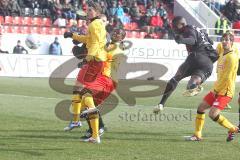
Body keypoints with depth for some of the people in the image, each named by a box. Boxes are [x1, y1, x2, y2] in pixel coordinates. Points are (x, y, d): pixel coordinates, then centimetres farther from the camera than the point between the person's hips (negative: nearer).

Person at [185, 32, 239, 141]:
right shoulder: (222, 51, 7)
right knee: (201, 107, 10)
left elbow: (227, 77, -19)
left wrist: (216, 90, -11)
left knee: (213, 114, -19)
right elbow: (220, 46, 33)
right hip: (217, 89, 9)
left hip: (225, 91, -9)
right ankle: (197, 135, 19)